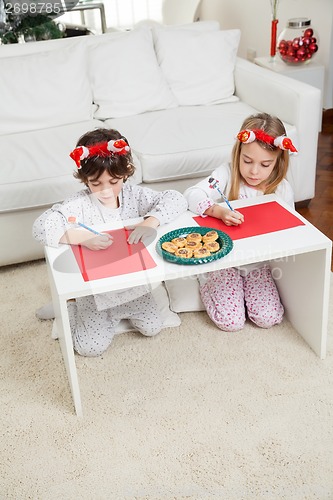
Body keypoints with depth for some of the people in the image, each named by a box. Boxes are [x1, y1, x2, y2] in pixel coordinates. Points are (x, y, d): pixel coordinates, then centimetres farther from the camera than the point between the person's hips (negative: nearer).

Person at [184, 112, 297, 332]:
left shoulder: (282, 189, -6)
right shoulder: (228, 173, -13)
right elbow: (192, 195, -25)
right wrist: (219, 211, -41)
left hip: (259, 263, 2)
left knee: (268, 319, -10)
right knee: (231, 322, -11)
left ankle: (247, 286, 18)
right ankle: (208, 283, 17)